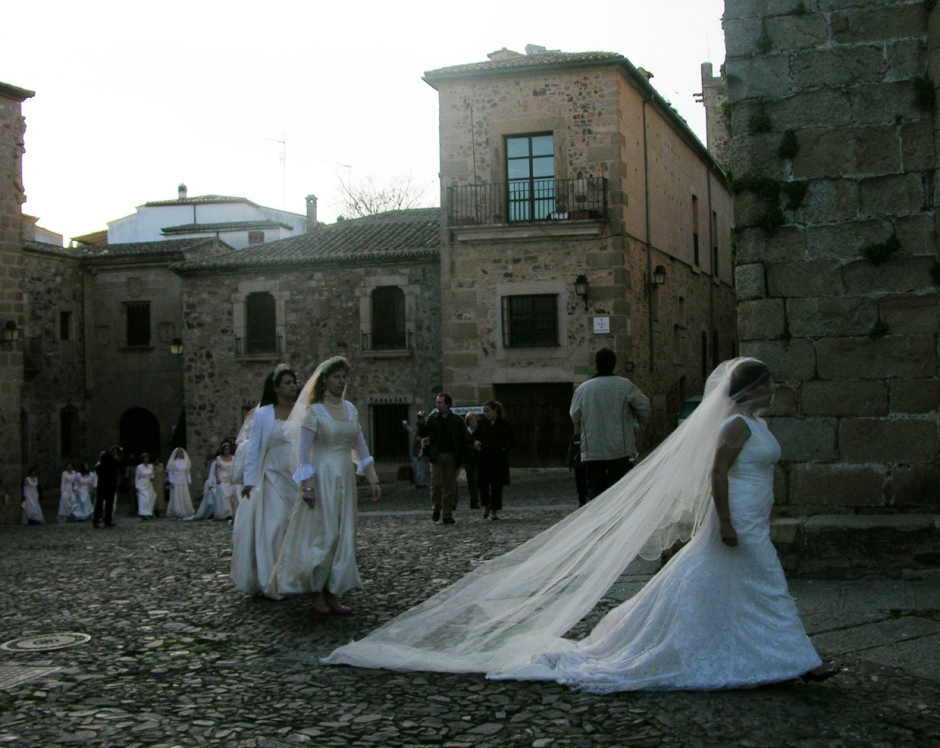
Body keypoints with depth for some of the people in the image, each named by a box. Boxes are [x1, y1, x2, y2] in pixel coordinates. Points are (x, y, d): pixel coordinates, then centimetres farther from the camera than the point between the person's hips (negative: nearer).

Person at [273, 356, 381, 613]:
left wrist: (373, 479, 10)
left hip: (346, 478, 6)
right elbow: (303, 451, -10)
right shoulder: (314, 411, -7)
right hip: (323, 477, -6)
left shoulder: (350, 409, 10)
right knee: (323, 535, -5)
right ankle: (317, 594, 8)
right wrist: (307, 486, -16)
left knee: (344, 537, 5)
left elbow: (361, 447, 14)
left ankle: (332, 594, 12)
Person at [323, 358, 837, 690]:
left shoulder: (754, 424, 15)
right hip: (736, 526, -10)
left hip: (750, 528, 10)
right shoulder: (736, 424, -16)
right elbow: (716, 475, -23)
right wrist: (725, 522, -26)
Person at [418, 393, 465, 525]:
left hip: (451, 457, 0)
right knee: (436, 484, -7)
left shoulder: (456, 420, 2)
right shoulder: (432, 418, 6)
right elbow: (423, 434, 5)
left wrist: (460, 458, -4)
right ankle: (436, 509, 12)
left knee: (450, 487, 3)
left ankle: (447, 515, 9)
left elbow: (463, 440, 2)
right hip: (436, 456, 0)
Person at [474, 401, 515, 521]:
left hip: (499, 460, -2)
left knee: (496, 486, 2)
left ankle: (494, 511, 13)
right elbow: (475, 436, 16)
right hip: (484, 458, 2)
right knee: (483, 482, -10)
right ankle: (486, 505, 14)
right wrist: (475, 442, -4)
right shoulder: (483, 423, 7)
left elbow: (512, 441, 4)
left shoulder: (504, 424, 0)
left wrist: (504, 448, -9)